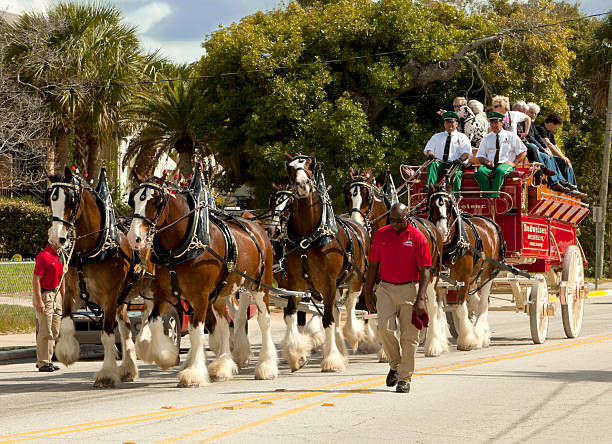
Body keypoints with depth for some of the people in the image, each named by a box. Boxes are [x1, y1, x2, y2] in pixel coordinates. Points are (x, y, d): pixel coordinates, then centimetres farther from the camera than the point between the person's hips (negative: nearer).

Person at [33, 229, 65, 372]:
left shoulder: (59, 256, 13)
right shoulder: (43, 256, -15)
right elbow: (36, 280, -18)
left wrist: (63, 298, 18)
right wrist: (39, 301, -23)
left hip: (56, 296, 9)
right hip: (44, 295, -9)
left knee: (54, 331, 11)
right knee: (45, 331, -8)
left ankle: (47, 360, 18)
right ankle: (43, 363, -5)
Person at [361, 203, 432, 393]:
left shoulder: (417, 238, -3)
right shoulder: (380, 235, 6)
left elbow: (424, 271, -4)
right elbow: (373, 265, 12)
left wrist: (420, 299, -13)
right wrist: (368, 294, 9)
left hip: (409, 289, -2)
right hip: (386, 288, 2)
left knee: (409, 335, -1)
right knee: (385, 328, -15)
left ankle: (405, 378, 9)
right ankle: (395, 365, 10)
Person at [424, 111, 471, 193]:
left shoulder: (462, 137, 18)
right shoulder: (436, 137, 26)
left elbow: (466, 152, 4)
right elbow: (428, 148, 14)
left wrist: (460, 159, -19)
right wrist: (431, 155, -12)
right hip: (439, 163, 2)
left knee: (456, 173, -37)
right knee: (432, 165, -33)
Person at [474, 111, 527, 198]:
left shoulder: (511, 136, 13)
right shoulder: (486, 138, 19)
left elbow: (523, 152, 13)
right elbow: (480, 156, 18)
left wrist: (513, 163, -2)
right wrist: (486, 162, -6)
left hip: (505, 164, -2)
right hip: (490, 165, 3)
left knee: (500, 171, -40)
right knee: (480, 172, -33)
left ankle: (493, 197, -44)